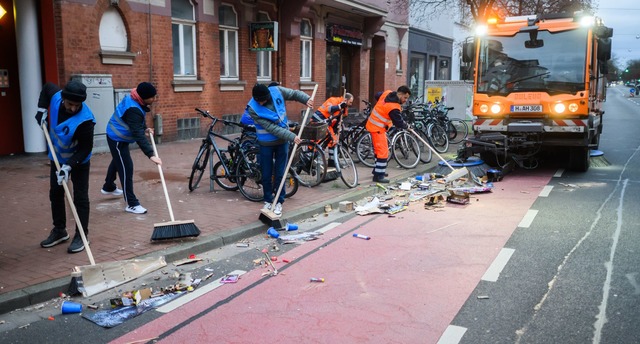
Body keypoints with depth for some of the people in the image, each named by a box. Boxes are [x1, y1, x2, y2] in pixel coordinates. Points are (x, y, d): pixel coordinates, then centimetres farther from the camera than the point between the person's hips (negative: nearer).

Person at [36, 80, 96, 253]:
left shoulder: (85, 120, -35)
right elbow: (47, 87, 6)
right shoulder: (56, 96, -20)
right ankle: (59, 230, 29)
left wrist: (69, 166, -33)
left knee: (80, 198, -3)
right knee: (55, 194, 15)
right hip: (57, 158, 6)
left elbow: (86, 148, -27)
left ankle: (81, 235, 7)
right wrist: (41, 110, -3)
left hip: (79, 161, -6)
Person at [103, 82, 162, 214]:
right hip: (117, 139, -11)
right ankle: (131, 204, -6)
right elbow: (138, 135, -41)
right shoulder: (133, 110, -36)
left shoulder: (135, 100, -7)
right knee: (126, 168, -10)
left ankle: (108, 187, 53)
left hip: (119, 136, 11)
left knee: (117, 161, 29)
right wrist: (151, 155, -45)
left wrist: (146, 128, -1)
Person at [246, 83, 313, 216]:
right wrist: (292, 137, -27)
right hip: (266, 143, -2)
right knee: (266, 174, 7)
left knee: (280, 173, 5)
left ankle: (279, 202, 16)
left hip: (283, 141, 2)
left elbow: (294, 93, 6)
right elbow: (271, 128, -25)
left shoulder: (276, 91, -13)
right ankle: (268, 201, 26)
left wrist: (306, 99, -13)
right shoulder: (253, 108, -22)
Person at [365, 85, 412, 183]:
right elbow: (399, 122, -19)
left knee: (379, 149, 21)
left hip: (373, 123, 10)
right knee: (383, 152, -8)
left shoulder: (387, 93, -2)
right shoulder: (393, 107, -27)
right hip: (378, 128, -10)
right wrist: (407, 126, -1)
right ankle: (378, 175, -6)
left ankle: (377, 169, 34)